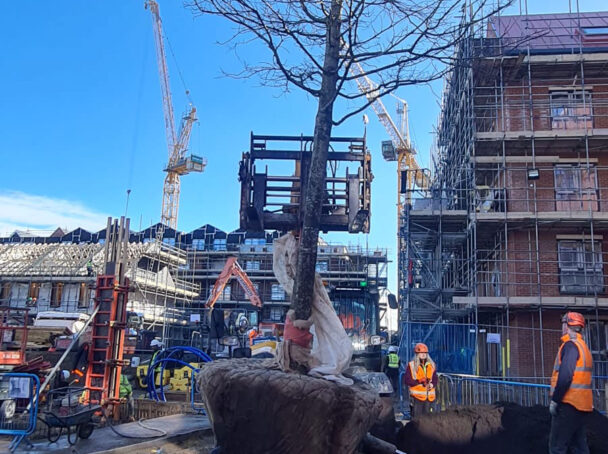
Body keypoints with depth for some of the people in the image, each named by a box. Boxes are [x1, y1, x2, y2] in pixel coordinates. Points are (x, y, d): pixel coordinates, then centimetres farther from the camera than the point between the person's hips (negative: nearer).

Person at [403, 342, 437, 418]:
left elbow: (435, 378, 15)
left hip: (429, 396, 4)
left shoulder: (431, 365, 12)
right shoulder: (411, 365, -2)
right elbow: (406, 380, -7)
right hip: (417, 395, -4)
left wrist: (432, 384, -7)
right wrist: (418, 381, -18)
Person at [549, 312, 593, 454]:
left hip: (569, 403, -9)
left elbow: (565, 376, -21)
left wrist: (554, 400, -16)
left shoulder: (570, 345, -12)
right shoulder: (583, 346, 17)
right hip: (582, 404, 9)